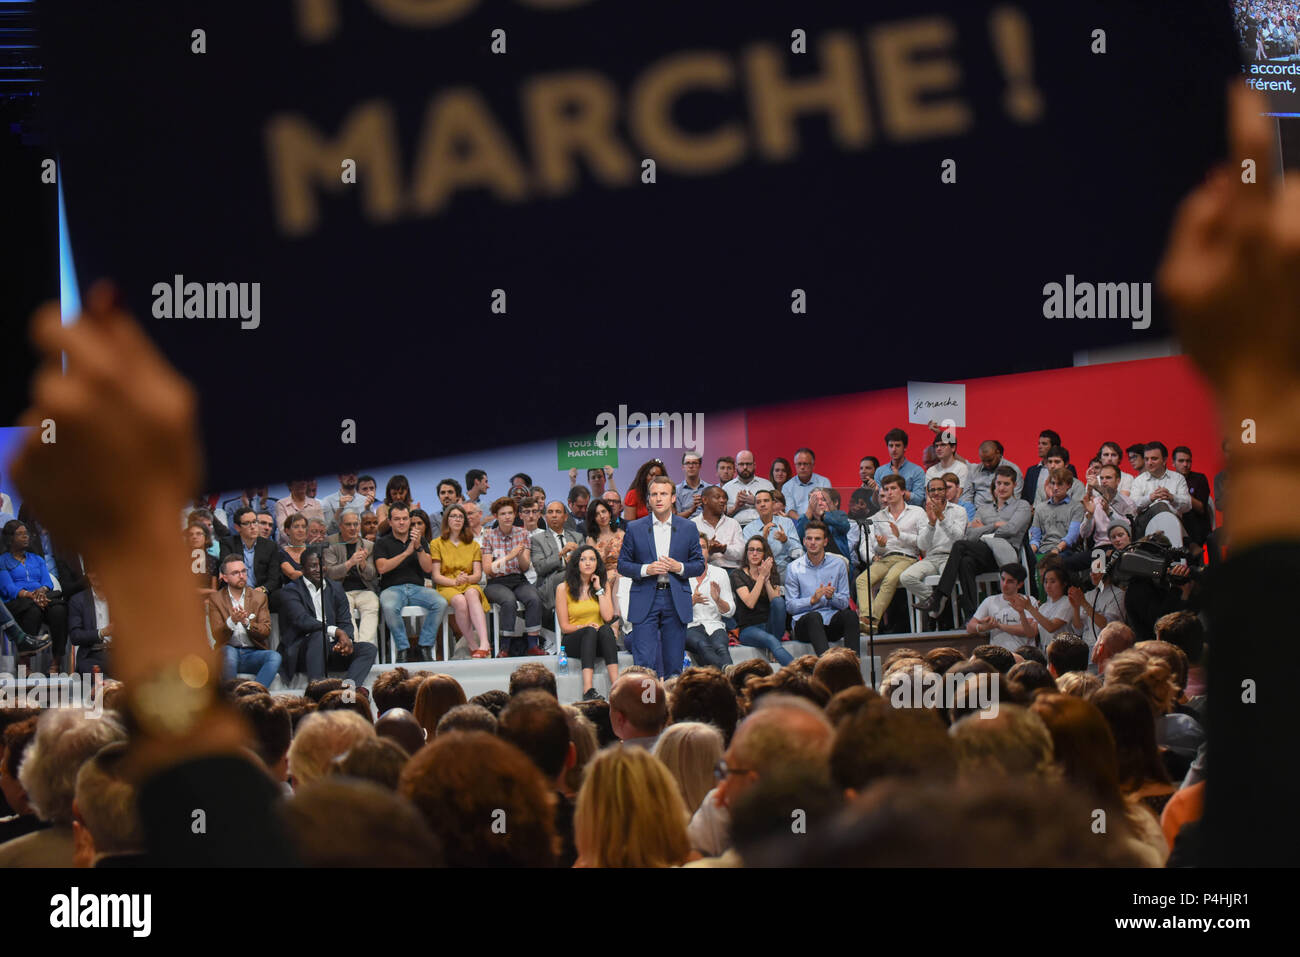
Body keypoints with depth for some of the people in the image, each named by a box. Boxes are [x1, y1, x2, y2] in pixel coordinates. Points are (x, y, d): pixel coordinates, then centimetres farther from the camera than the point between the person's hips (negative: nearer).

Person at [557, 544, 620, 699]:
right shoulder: (563, 588, 1)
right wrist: (584, 627, -17)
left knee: (606, 629, -32)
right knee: (590, 631, -35)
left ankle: (615, 685, -48)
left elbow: (608, 617, -7)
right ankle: (587, 691, -53)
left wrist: (599, 589, -5)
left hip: (598, 641, 3)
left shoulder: (604, 586, 10)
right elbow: (564, 627, 0)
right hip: (574, 642, -3)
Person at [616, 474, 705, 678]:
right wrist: (645, 570, -11)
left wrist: (679, 568, -10)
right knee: (644, 663, -8)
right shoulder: (635, 529, 5)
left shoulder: (688, 528, 8)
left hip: (676, 600, 1)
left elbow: (699, 565, 10)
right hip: (645, 600, -1)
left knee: (673, 664, 3)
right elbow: (622, 564, 6)